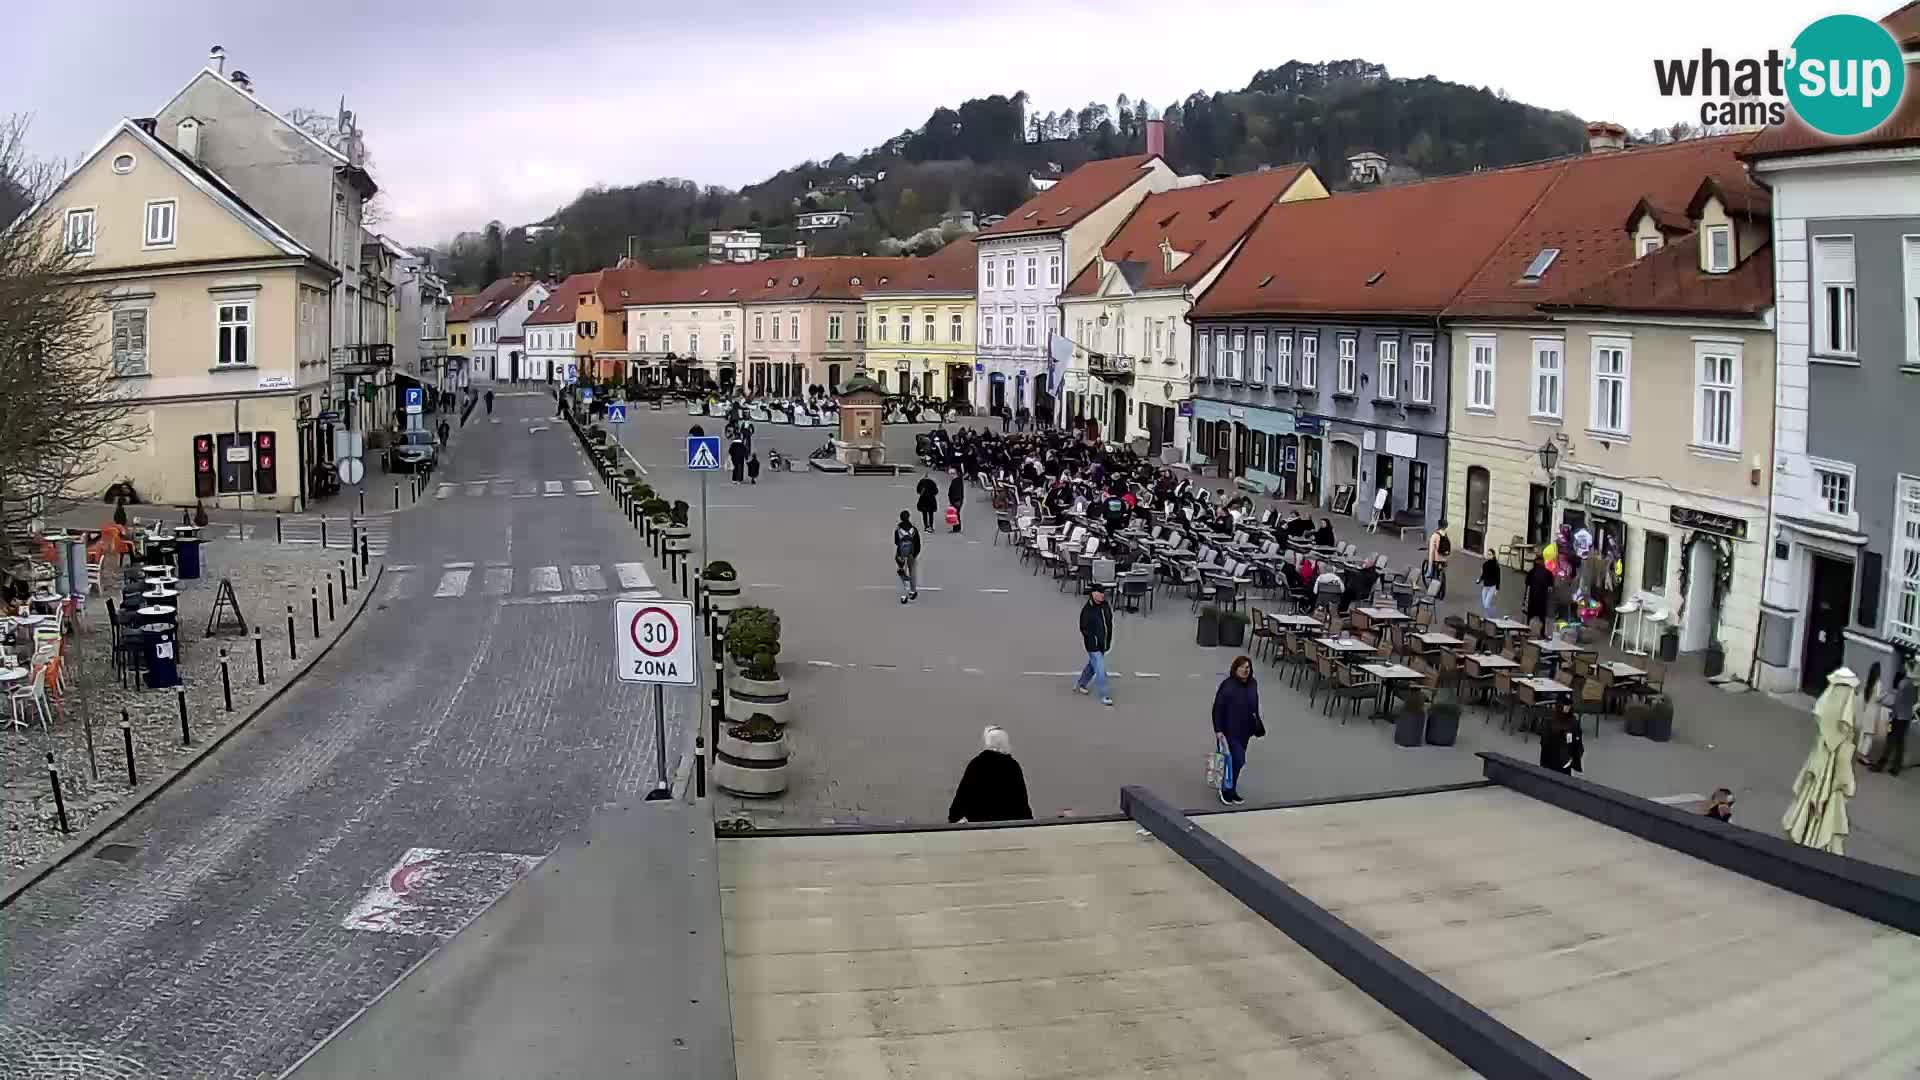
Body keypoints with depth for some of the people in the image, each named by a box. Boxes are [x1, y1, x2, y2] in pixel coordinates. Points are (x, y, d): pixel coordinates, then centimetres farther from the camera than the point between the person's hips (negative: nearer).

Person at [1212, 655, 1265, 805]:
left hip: (1244, 730, 6)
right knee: (1238, 760, -10)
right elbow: (1218, 708, -14)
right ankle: (1226, 790, 7)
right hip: (1230, 730, -6)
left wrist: (1257, 726, 14)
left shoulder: (1253, 685, 2)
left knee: (1237, 760, 14)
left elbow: (1255, 707, 13)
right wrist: (1218, 729, -17)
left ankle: (1231, 790, 28)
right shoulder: (1227, 685, -17)